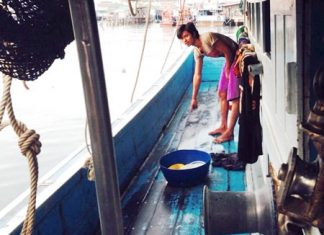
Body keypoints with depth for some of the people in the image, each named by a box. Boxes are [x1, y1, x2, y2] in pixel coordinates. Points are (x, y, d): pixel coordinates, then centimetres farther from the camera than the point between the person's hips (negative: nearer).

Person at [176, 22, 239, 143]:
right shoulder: (197, 51, 4)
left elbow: (228, 51, -19)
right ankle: (223, 126, 27)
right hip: (230, 60, 9)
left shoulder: (207, 37, -23)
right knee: (222, 94, 14)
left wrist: (227, 71, -9)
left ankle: (229, 132, 0)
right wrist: (194, 98, 8)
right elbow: (197, 75, 7)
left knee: (234, 97, -5)